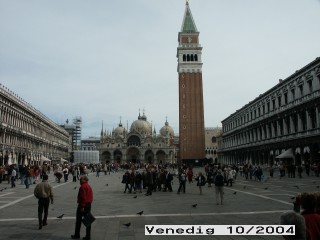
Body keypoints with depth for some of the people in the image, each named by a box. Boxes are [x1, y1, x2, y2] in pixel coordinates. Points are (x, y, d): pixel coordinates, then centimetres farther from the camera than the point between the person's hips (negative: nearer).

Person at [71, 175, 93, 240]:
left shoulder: (83, 187, -15)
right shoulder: (89, 186, 12)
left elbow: (83, 197, -22)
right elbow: (91, 196, 15)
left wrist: (82, 206, -20)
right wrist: (89, 203, 18)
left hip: (83, 205, -8)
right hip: (89, 205, 8)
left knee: (78, 220, 7)